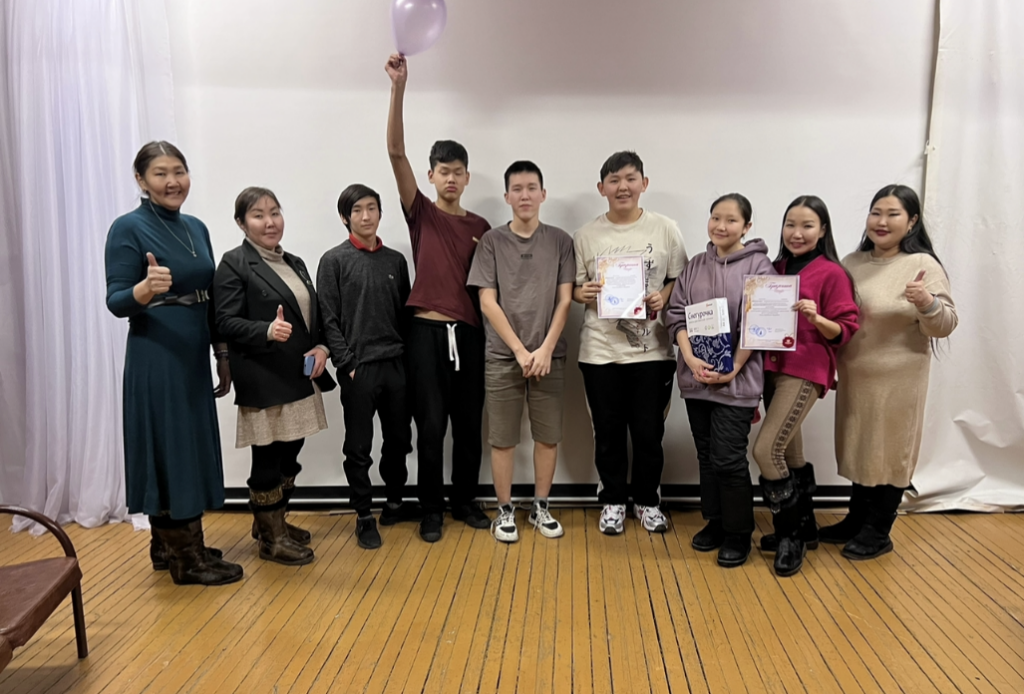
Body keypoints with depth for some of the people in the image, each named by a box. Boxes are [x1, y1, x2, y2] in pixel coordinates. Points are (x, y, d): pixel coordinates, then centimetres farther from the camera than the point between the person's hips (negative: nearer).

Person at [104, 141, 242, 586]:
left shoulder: (196, 228, 10)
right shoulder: (129, 228, -11)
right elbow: (116, 302, -15)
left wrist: (222, 354, 12)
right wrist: (147, 288, -35)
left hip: (193, 356, 8)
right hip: (155, 359, -7)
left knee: (190, 446, 13)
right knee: (169, 449, 0)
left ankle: (170, 545, 29)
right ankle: (185, 559, 12)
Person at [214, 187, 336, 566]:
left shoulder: (295, 263, 15)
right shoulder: (234, 264, -7)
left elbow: (315, 316, 18)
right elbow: (226, 322, -13)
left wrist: (322, 347, 0)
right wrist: (267, 331, -29)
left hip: (300, 378, 7)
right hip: (264, 382, -7)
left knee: (290, 455, 15)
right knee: (267, 459, 2)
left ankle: (274, 522, 33)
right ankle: (270, 538, 17)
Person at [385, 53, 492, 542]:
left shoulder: (480, 226, 11)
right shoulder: (421, 213, 2)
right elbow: (396, 152, -10)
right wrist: (399, 86, -19)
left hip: (470, 332, 3)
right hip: (427, 329, -3)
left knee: (469, 423, 9)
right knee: (430, 425, 2)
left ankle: (465, 500, 26)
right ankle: (431, 509, 17)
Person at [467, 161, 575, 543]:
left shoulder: (559, 240, 4)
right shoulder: (492, 241, 1)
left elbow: (564, 300, 1)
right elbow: (487, 302, -4)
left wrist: (545, 348, -9)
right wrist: (520, 350, -10)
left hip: (548, 355, 1)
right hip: (503, 356, -1)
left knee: (548, 436, 7)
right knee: (502, 439, 5)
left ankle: (540, 507, 24)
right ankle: (505, 511, 19)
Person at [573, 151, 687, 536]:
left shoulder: (665, 229, 1)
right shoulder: (587, 234, 2)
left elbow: (681, 281, 6)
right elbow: (573, 288, 6)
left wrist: (663, 298, -13)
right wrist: (585, 293, -15)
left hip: (652, 349, 0)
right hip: (600, 349, 1)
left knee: (649, 431, 7)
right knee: (608, 432, 10)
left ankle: (647, 500, 29)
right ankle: (613, 500, 29)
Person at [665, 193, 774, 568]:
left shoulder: (758, 266, -5)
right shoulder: (695, 266, 8)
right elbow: (676, 314, 4)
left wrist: (732, 369, -14)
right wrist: (691, 359, -10)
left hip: (737, 380, -4)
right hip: (696, 378, 5)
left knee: (728, 460, -3)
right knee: (706, 456, 14)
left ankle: (738, 534, 15)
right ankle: (715, 522, 29)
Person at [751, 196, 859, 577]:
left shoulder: (832, 273, -6)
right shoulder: (778, 268, 11)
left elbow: (845, 330, -8)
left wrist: (817, 318, -24)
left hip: (806, 371, -7)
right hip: (773, 367, 7)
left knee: (765, 450, -14)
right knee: (789, 453, 14)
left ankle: (791, 535, 4)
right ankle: (804, 528, 30)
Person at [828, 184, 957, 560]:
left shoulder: (923, 266, -11)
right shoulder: (852, 263, 6)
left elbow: (945, 326, -14)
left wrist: (927, 302, -32)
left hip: (898, 379, -5)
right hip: (854, 376, 6)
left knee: (889, 452, 7)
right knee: (860, 448, 17)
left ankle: (878, 532, 21)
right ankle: (856, 521, 32)